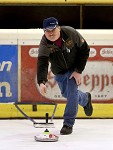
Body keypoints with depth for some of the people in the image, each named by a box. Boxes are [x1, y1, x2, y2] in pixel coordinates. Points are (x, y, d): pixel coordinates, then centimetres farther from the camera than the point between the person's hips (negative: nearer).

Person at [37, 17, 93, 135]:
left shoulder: (71, 33, -29)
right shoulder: (44, 43, -28)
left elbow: (85, 50, -16)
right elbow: (42, 63, -38)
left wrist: (78, 71, -19)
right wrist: (41, 82, -55)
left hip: (74, 68, -3)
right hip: (59, 71, 3)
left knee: (72, 92, -15)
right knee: (66, 93, 16)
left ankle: (68, 124, -6)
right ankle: (85, 99, 48)